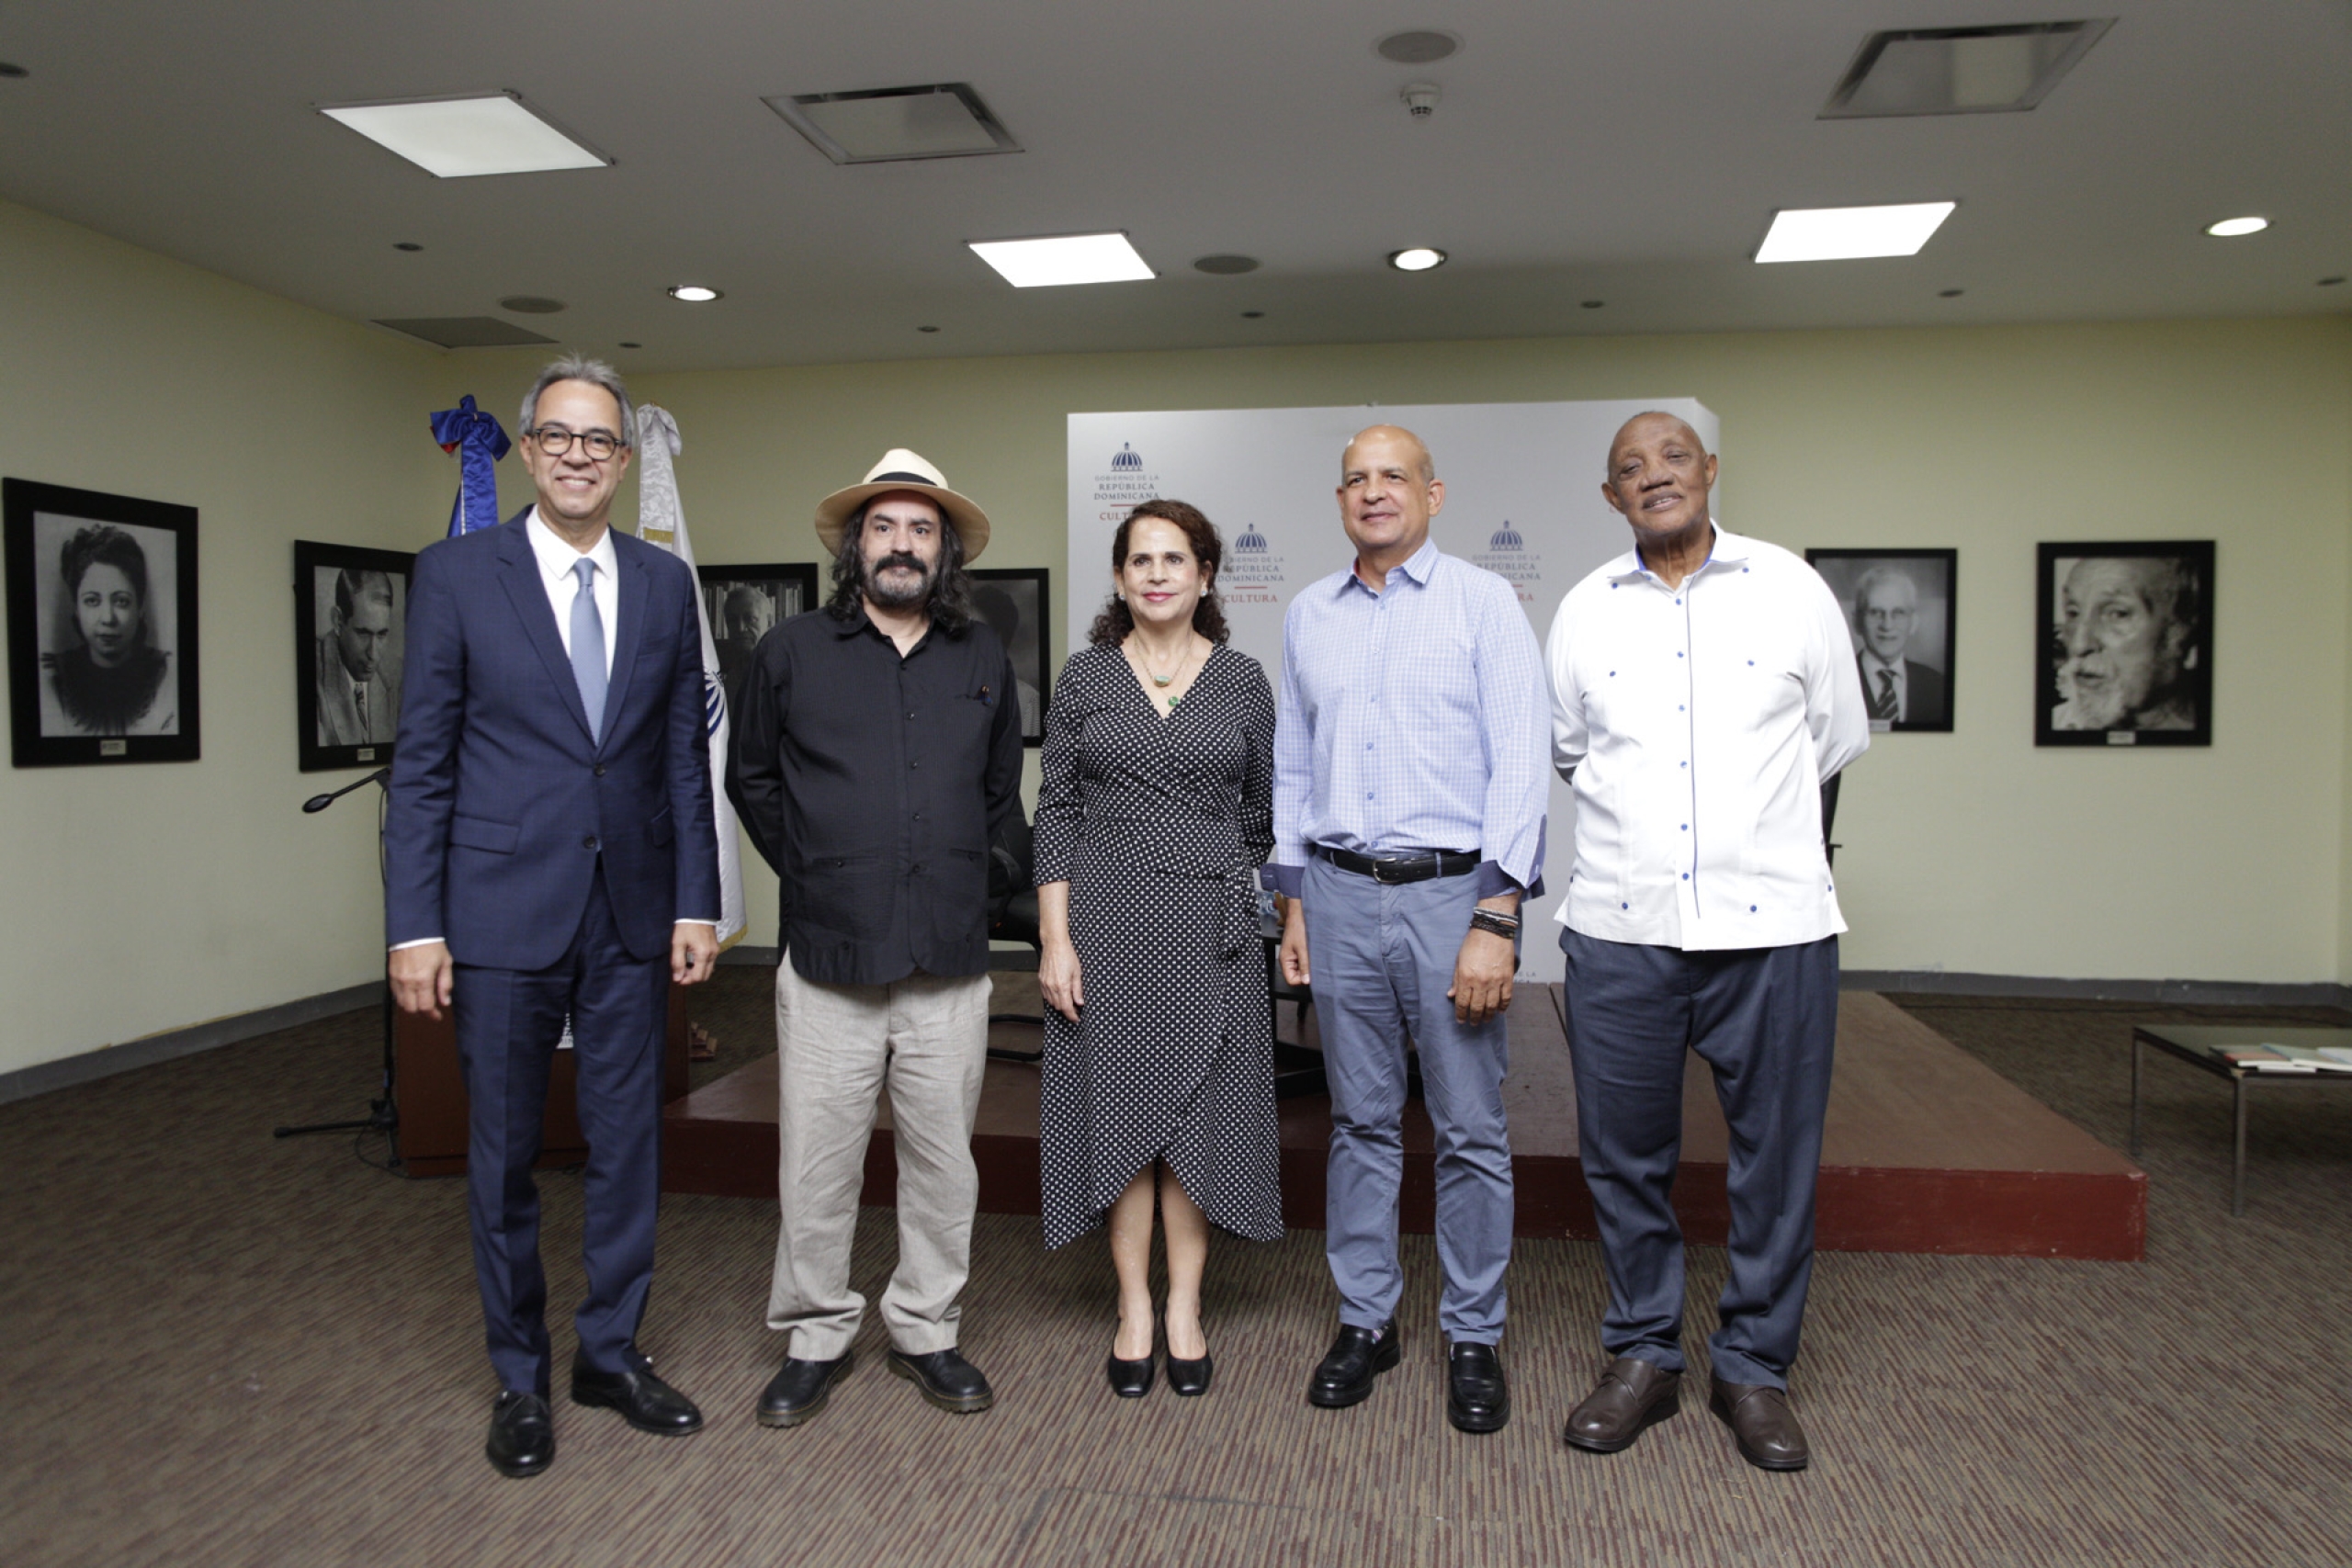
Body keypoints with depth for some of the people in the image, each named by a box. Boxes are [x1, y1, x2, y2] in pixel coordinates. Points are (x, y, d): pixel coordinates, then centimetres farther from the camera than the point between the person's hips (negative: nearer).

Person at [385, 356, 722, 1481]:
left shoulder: (665, 584, 6)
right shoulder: (456, 574, -3)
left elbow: (685, 757, 6)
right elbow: (422, 761, -4)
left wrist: (696, 904, 1)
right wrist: (415, 927, -8)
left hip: (631, 915, 3)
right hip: (503, 911, -2)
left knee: (626, 1143, 11)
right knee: (504, 1151, 10)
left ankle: (611, 1353, 29)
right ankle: (519, 1375, 28)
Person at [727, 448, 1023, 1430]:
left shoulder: (983, 661, 10)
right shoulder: (791, 653, 4)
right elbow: (751, 781, 14)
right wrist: (814, 873, 9)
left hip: (950, 967, 2)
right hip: (828, 963, -1)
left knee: (942, 1163, 10)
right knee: (816, 1168, 5)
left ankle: (926, 1331, 27)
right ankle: (815, 1338, 24)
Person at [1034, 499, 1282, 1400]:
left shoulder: (1241, 680, 4)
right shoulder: (1085, 677, 3)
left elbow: (1263, 810, 9)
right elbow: (1056, 810, 1)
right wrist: (1055, 937, -5)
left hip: (1210, 924, 0)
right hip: (1108, 919, 0)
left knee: (1199, 1109, 5)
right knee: (1120, 1102, 5)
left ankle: (1185, 1307, 19)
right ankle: (1133, 1309, 18)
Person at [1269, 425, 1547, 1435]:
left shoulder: (1482, 603, -1)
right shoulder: (1308, 617, 12)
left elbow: (1519, 764, -7)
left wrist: (1496, 919, -14)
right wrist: (1293, 900, 11)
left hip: (1453, 893, -3)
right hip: (1341, 895, 3)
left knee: (1470, 1131, 4)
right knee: (1361, 1123, 12)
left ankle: (1474, 1339, 19)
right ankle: (1365, 1321, 25)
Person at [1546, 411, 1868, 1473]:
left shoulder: (1791, 590, 3)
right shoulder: (1585, 610, 7)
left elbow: (1839, 738, 13)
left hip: (1772, 924, -1)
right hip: (1621, 927, 1)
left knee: (1775, 1157, 8)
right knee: (1626, 1157, 10)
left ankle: (1755, 1367, 26)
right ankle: (1643, 1356, 27)